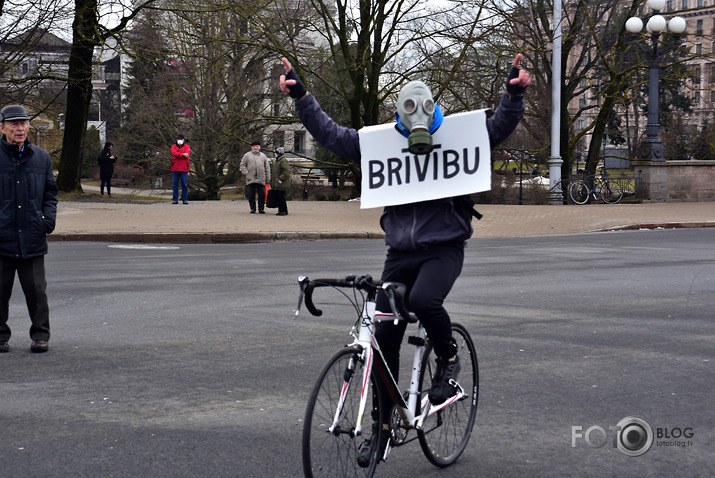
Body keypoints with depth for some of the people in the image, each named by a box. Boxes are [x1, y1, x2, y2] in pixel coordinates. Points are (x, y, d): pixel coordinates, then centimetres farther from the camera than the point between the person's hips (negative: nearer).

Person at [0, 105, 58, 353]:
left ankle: (40, 335, 14)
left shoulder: (41, 157, 10)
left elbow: (50, 192, 18)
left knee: (36, 290, 4)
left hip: (32, 238, 2)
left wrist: (49, 218, 3)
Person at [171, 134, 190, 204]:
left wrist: (177, 155, -11)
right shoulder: (173, 146, 11)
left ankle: (185, 199, 2)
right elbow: (174, 153, -9)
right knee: (175, 184, 1)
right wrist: (182, 154, -19)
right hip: (175, 168, 1)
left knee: (184, 184, -2)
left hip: (184, 169, -1)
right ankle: (175, 199, 4)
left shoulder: (187, 147, 9)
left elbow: (187, 154, -10)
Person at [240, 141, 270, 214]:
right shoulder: (247, 155, 9)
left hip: (261, 179, 1)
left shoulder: (263, 156, 14)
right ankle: (252, 209, 10)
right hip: (250, 179, -1)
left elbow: (267, 168, 14)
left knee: (262, 195, 0)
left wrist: (268, 179, 7)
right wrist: (246, 173, -7)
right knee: (251, 195, 2)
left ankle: (261, 209, 8)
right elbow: (242, 165, 6)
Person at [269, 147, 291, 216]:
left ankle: (284, 211, -7)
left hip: (281, 184, -10)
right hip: (276, 184, 10)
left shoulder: (284, 161, -13)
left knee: (280, 197, -11)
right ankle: (281, 210, 14)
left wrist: (281, 179, -22)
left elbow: (286, 172, -20)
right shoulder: (276, 161, 20)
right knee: (277, 197, 9)